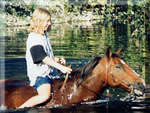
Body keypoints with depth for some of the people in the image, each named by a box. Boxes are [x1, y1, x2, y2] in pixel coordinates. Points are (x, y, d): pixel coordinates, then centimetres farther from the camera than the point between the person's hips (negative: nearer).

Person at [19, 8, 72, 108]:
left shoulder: (44, 36, 14)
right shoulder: (34, 38, -16)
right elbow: (44, 58, -23)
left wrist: (57, 60, 8)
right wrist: (60, 67, -27)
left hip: (49, 72, 10)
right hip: (39, 74, -9)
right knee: (45, 95, -30)